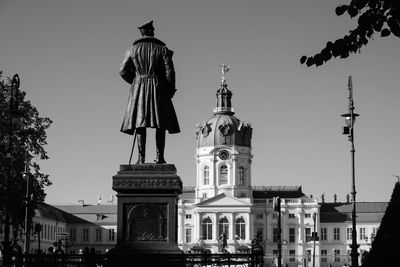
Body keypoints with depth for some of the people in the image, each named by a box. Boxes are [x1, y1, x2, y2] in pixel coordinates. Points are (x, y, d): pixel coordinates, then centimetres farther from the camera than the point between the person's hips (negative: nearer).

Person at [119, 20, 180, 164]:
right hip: (158, 87, -1)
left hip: (139, 88, 1)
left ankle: (141, 157, -7)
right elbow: (169, 71, -5)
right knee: (160, 125, 3)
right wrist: (171, 90, 6)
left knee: (140, 123, 0)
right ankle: (159, 156, -3)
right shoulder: (162, 49, 0)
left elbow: (123, 71, 5)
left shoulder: (133, 49, 5)